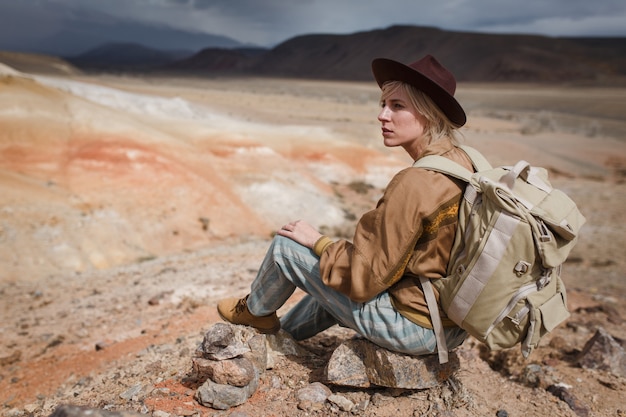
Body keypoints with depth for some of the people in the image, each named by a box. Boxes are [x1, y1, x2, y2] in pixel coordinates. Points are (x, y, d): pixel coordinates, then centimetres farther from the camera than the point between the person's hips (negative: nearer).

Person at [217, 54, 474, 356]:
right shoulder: (462, 162, -1)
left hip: (413, 326, -8)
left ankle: (256, 312, 32)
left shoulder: (414, 184, -26)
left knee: (286, 245, 3)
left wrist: (318, 242, -5)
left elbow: (364, 277, -21)